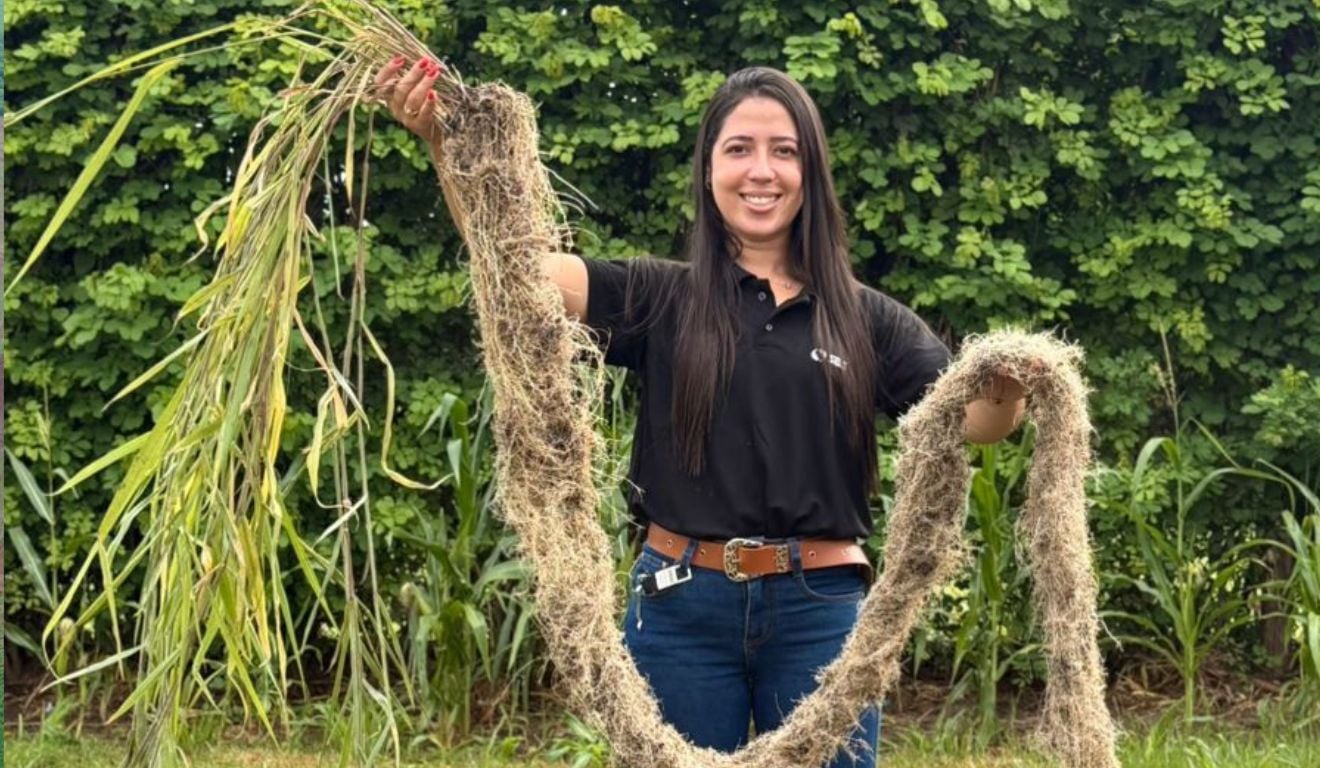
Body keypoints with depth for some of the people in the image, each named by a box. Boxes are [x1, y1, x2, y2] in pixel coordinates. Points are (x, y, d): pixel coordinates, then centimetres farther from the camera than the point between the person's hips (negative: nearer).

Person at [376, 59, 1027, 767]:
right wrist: (443, 144, -23)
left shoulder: (864, 319, 7)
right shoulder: (661, 298, 5)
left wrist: (1008, 388, -29)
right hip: (680, 606, 0)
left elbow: (974, 419, -4)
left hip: (821, 610, 0)